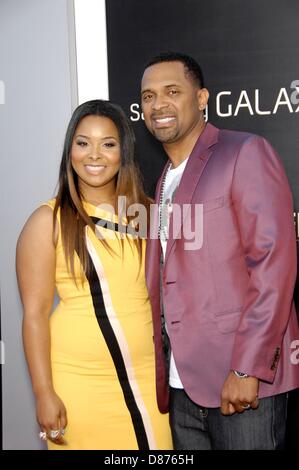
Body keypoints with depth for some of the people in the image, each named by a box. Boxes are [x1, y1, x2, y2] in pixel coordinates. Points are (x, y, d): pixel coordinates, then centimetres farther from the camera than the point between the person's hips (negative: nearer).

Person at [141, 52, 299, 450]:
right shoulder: (166, 181, 17)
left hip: (242, 381, -7)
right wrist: (163, 377, 11)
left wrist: (248, 368, -18)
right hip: (183, 386, 7)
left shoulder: (246, 153, -6)